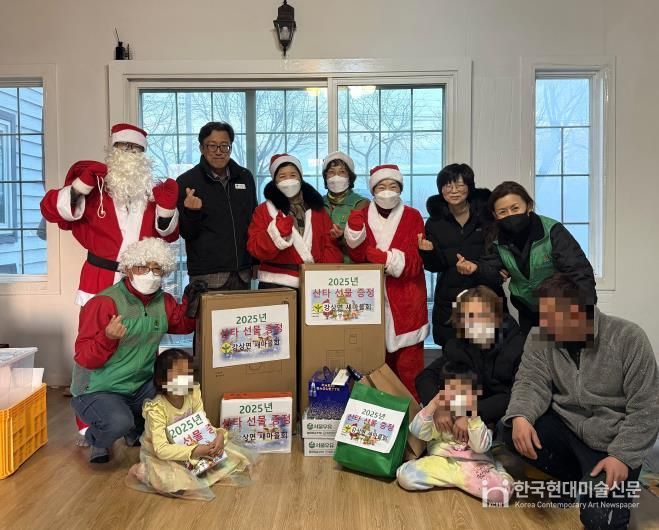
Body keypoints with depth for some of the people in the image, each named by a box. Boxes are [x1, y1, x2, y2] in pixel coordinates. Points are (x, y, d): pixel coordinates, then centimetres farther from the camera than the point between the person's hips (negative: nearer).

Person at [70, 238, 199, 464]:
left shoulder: (163, 302, 2)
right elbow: (83, 358, -18)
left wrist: (189, 302, -3)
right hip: (97, 391, -6)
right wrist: (107, 338, -38)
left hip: (141, 386, 6)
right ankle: (95, 439, 6)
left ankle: (137, 431, 14)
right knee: (119, 422, -34)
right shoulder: (104, 303, -18)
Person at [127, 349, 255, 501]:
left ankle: (188, 473, -6)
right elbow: (161, 449, -32)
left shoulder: (193, 395, -13)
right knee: (174, 482, -36)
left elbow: (203, 424, -6)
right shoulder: (156, 409, -29)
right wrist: (194, 451, -38)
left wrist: (219, 435, -27)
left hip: (191, 447, 6)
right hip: (161, 457, -6)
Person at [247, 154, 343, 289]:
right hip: (276, 284, -2)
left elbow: (330, 245, 7)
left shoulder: (317, 209, 11)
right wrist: (277, 232, -21)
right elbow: (256, 249, -4)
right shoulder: (264, 210, 5)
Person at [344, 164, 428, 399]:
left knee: (408, 365, -2)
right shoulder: (364, 216, 9)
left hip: (406, 302, -2)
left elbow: (415, 262, -5)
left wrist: (386, 258, -21)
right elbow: (358, 257, 0)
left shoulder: (413, 216, 2)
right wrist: (355, 231, -16)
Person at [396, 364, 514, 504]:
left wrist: (474, 418, -23)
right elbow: (417, 432, -13)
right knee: (404, 475, -22)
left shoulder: (480, 416, -2)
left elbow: (480, 447, -13)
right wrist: (433, 404, -22)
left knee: (501, 491, -30)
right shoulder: (436, 414, 1)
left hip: (474, 464, -2)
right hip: (441, 461, 2)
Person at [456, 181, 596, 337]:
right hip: (528, 311, 4)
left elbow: (579, 271, -25)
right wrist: (475, 268, -26)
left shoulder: (552, 231, -24)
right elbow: (492, 271, -3)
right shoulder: (498, 239, -8)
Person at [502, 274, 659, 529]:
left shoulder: (628, 338, -16)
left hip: (612, 442, -4)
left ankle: (619, 489, 17)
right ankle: (580, 479, 2)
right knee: (511, 431, -22)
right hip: (565, 427, 4)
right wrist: (520, 416, -33)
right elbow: (532, 382, -11)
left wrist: (623, 456, -21)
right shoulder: (540, 337, -6)